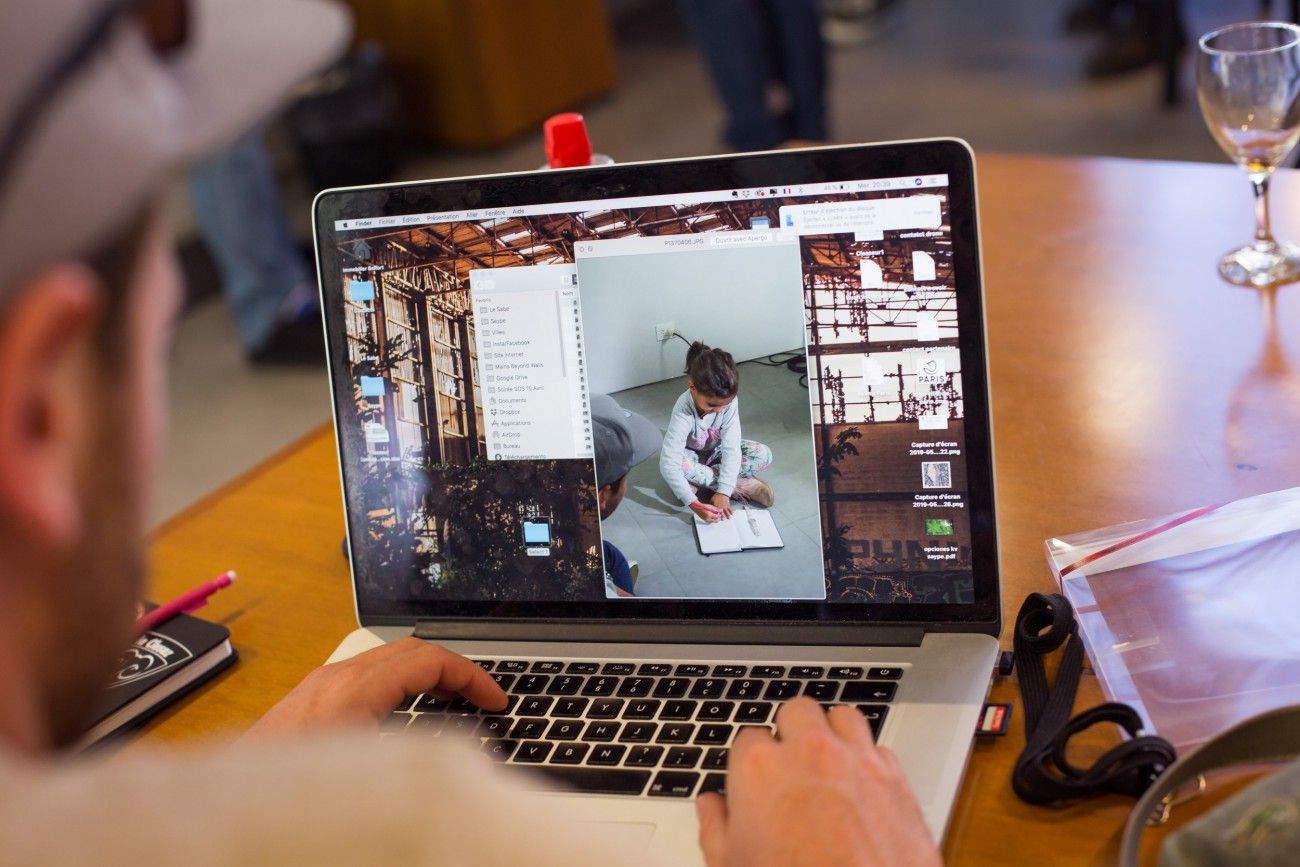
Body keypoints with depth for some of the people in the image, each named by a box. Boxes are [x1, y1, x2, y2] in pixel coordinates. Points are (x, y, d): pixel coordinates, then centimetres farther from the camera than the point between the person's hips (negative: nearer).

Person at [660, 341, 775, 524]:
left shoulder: (729, 400, -27)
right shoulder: (683, 412, -36)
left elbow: (731, 448, -27)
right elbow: (669, 464, -42)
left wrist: (723, 491, -36)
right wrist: (694, 504, -49)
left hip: (717, 451, 3)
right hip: (692, 455, -3)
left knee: (764, 455, -20)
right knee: (681, 466, -38)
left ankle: (700, 481, -20)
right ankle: (742, 486, -23)